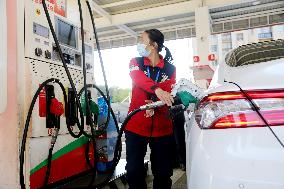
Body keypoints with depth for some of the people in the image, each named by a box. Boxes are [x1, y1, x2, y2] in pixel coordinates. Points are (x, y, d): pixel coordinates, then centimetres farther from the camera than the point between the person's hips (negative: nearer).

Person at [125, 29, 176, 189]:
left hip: (162, 127, 1)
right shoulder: (136, 62, 5)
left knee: (163, 172, 8)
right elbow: (139, 77, -19)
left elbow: (168, 94, -5)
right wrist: (156, 89, -38)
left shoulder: (170, 68, 6)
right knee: (134, 170, 1)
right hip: (136, 126, 0)